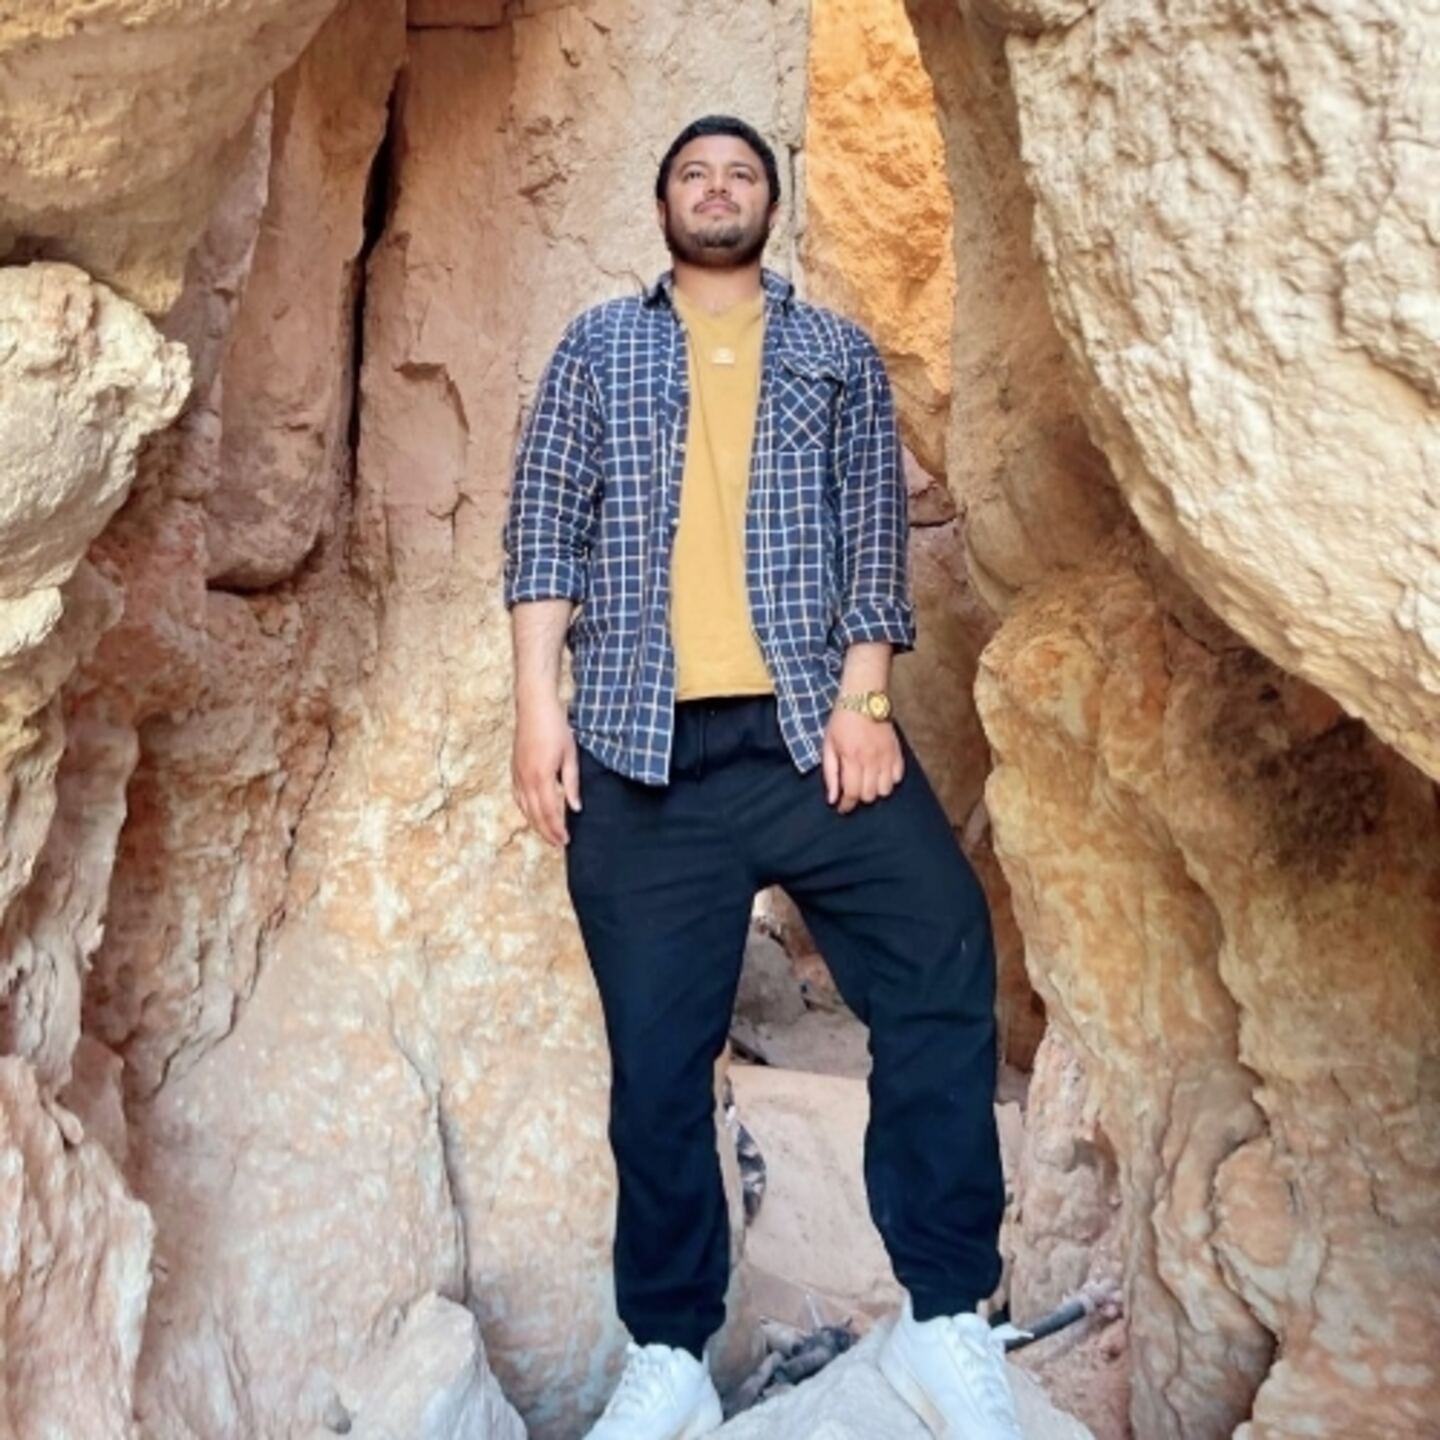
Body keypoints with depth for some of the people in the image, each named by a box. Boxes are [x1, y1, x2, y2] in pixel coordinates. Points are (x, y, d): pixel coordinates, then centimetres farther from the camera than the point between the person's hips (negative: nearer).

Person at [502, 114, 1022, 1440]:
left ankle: (946, 1319, 0)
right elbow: (546, 526, 6)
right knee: (655, 1054, 2)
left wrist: (863, 699, -7)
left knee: (944, 962, -14)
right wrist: (539, 702, -6)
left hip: (811, 726, 1)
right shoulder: (596, 349, 16)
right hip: (641, 749, 0)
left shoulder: (839, 355, 17)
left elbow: (875, 532, 7)